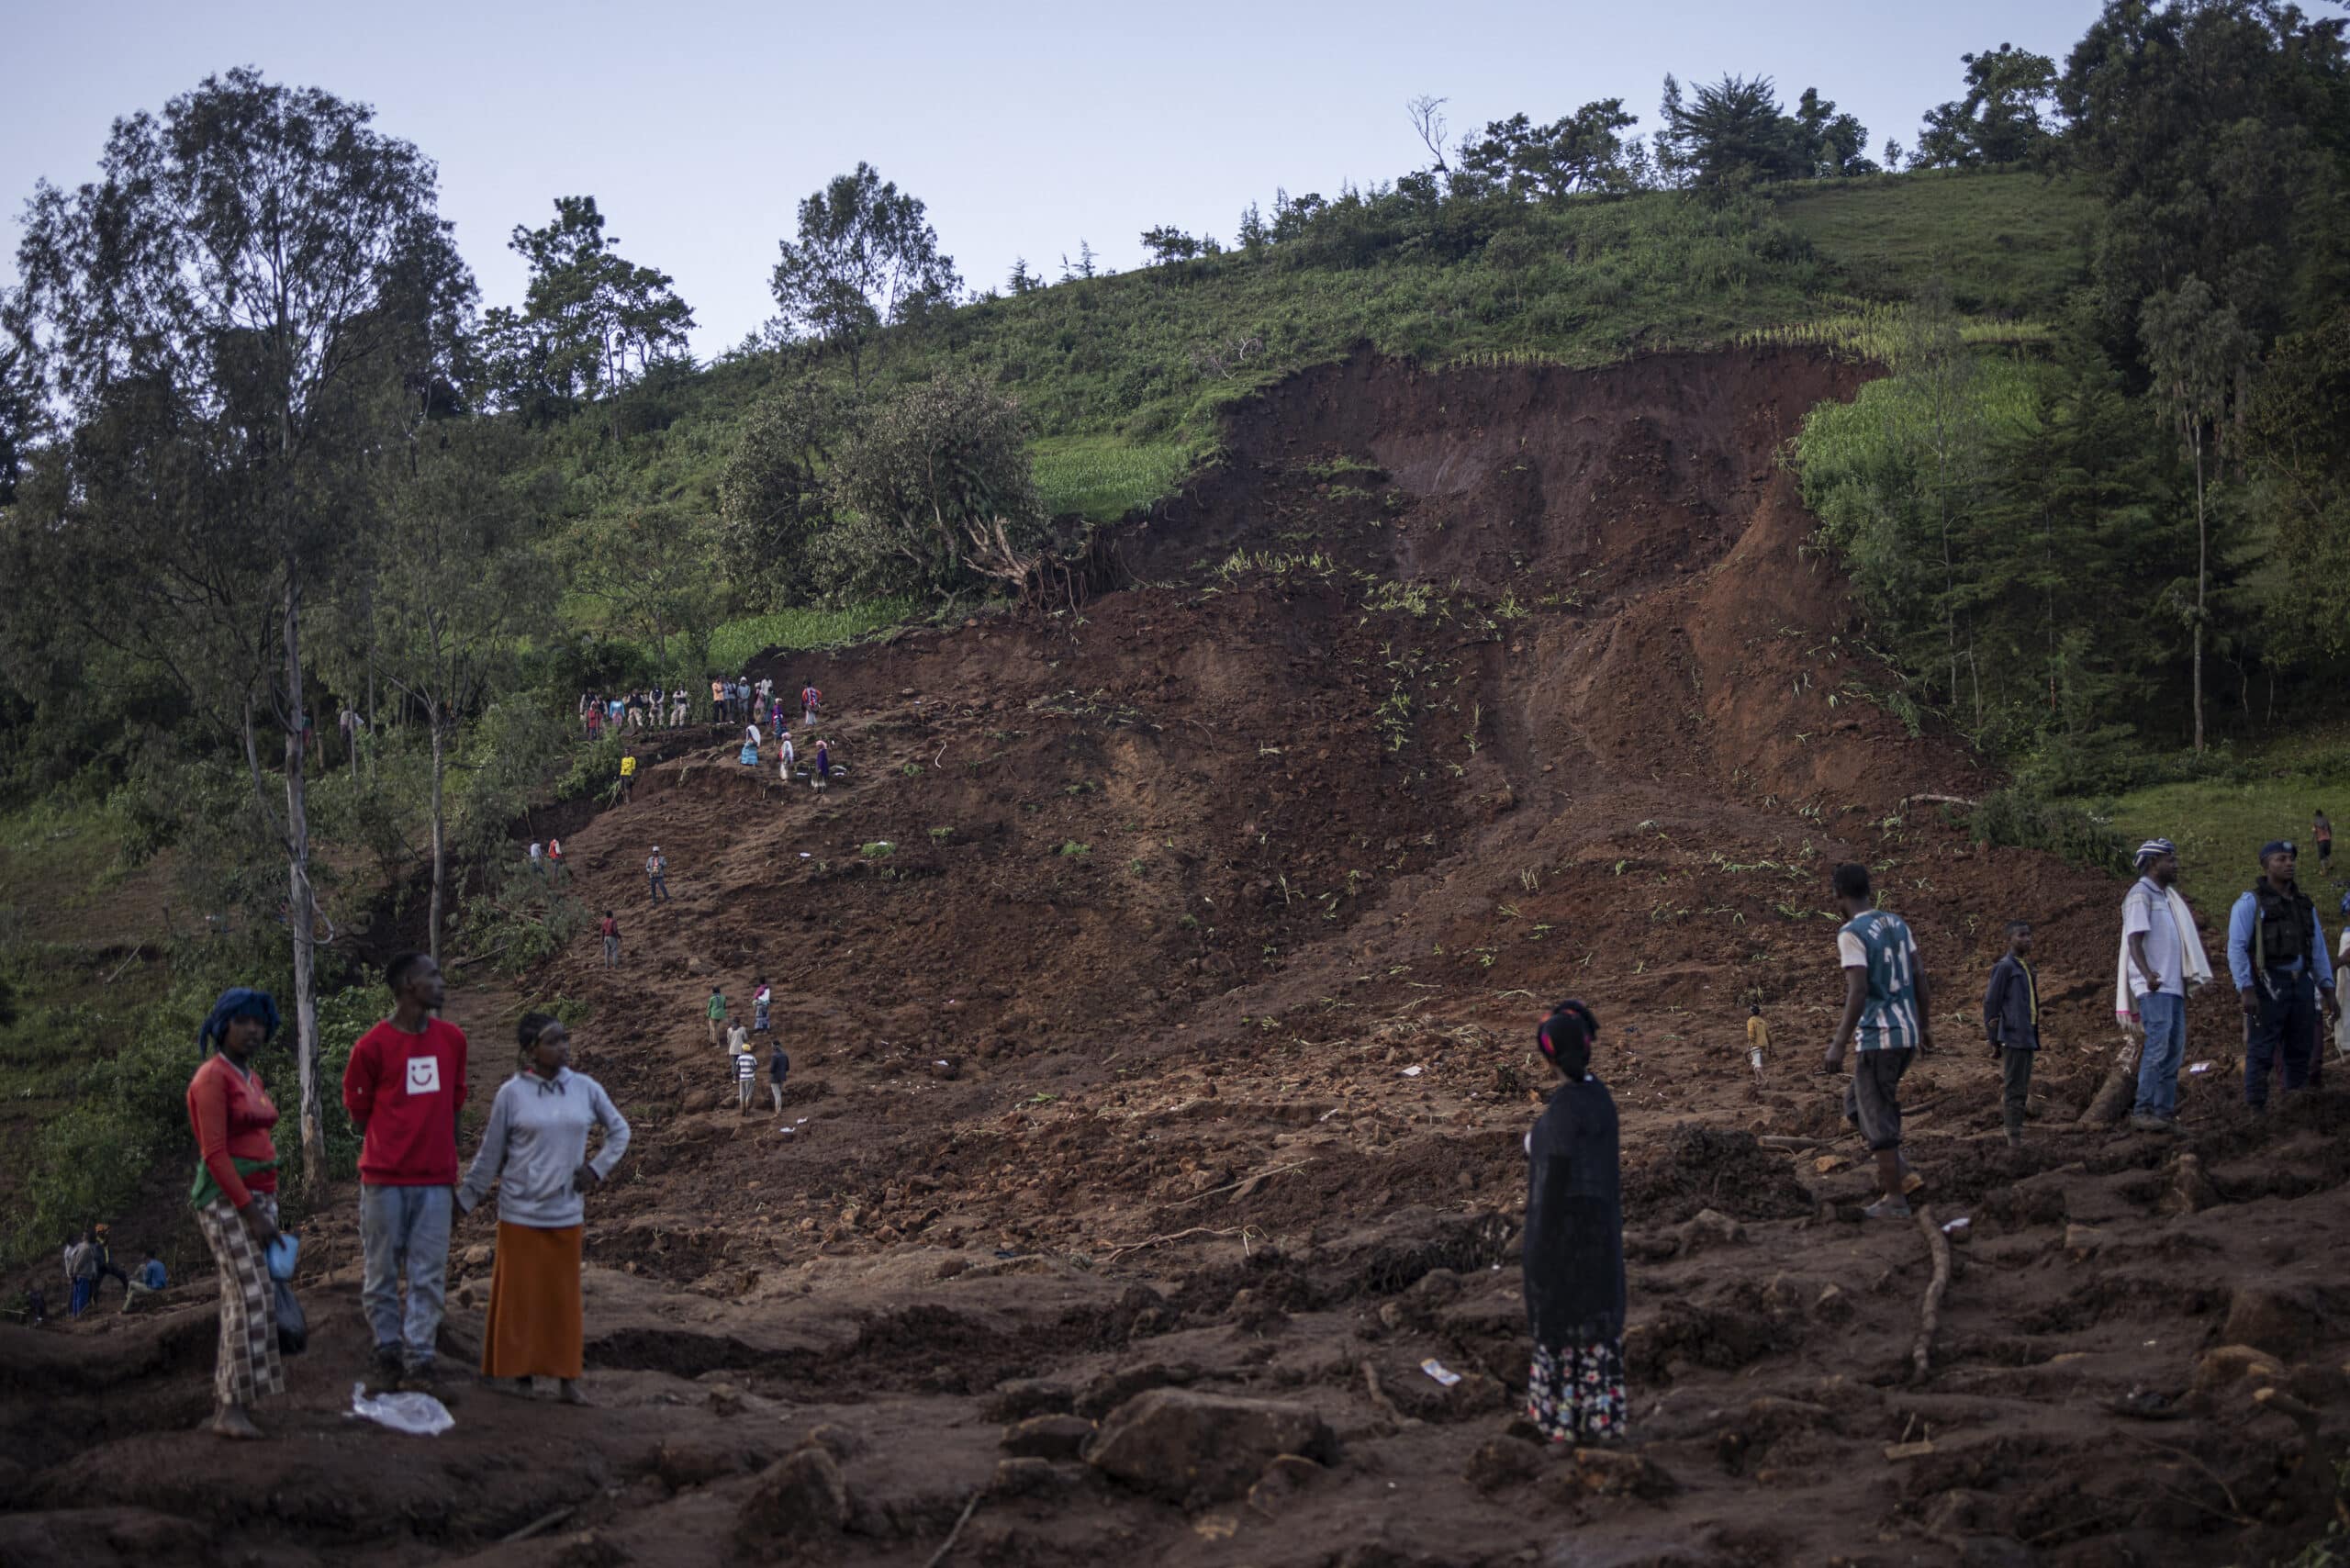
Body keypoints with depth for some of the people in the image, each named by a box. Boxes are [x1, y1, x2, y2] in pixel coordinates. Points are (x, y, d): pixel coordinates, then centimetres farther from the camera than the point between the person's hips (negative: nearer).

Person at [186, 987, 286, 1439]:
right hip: (226, 1198, -9)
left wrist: (269, 1207, 17)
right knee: (252, 1298, -15)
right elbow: (214, 1153, -18)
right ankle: (232, 1408, -14)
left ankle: (224, 1393, 14)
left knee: (243, 1299, 8)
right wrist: (250, 1210, -19)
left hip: (258, 1196, 9)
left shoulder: (251, 1078, 15)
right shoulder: (212, 1077, -12)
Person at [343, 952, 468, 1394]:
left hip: (435, 1178, 3)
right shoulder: (372, 1046, -7)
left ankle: (420, 1358, 6)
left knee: (429, 1275, 1)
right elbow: (359, 1113, 2)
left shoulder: (452, 1039, 6)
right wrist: (395, 1144, 4)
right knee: (382, 1271, 6)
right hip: (384, 1178, -3)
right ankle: (388, 1350, 18)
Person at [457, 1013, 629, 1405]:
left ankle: (566, 1377, 12)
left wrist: (597, 1167, 2)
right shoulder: (512, 1093, -6)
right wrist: (465, 1199, 4)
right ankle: (521, 1373, 16)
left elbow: (619, 1130, 14)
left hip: (566, 1212, 2)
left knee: (564, 1295, 7)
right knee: (520, 1295, 4)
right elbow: (490, 1153, 2)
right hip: (519, 1212, -2)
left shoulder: (586, 1089, 0)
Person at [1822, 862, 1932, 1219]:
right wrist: (1925, 1027, 21)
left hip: (1877, 1038, -8)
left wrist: (1838, 1044, -20)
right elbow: (1920, 977, 12)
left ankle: (1894, 1200, 6)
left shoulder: (1851, 934, -14)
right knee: (1856, 1103, 20)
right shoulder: (1897, 923, 10)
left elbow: (1858, 992, -22)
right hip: (1907, 1034, 8)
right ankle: (1901, 1174, 14)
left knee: (1877, 1117, 2)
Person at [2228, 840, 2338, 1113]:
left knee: (2301, 1052, 10)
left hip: (2301, 984, 6)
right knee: (2261, 1052, -7)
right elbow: (2236, 948, -8)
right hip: (2268, 985, -6)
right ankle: (2256, 1110, -5)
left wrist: (2328, 992, 14)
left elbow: (2319, 950, 20)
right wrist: (2246, 989, -17)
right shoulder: (2251, 902, -1)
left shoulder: (2304, 904, 18)